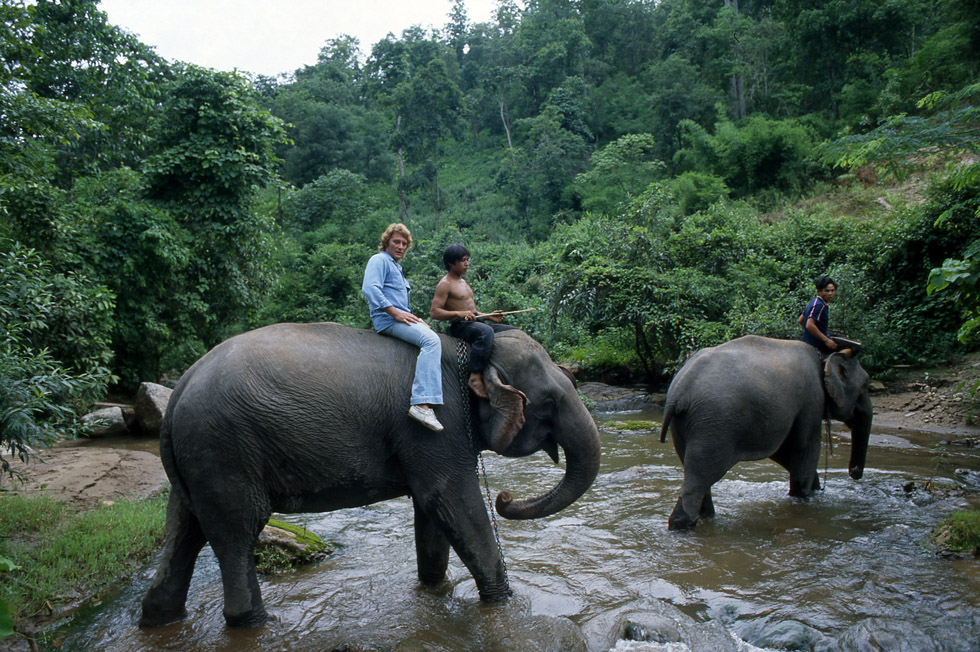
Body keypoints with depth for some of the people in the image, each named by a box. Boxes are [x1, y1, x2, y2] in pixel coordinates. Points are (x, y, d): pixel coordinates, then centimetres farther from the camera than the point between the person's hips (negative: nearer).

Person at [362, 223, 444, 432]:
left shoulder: (396, 267, 31)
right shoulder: (380, 260, 0)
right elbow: (369, 289, -17)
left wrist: (415, 319, 16)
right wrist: (395, 312, -21)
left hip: (399, 318, 10)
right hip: (387, 319, -10)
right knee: (431, 340, -29)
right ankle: (422, 404, -42)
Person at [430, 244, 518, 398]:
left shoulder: (463, 282, 24)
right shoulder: (445, 284, -5)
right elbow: (434, 312, -14)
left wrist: (488, 316, 13)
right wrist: (459, 313, -23)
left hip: (475, 322, 10)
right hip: (460, 326, -9)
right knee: (486, 332, -41)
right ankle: (475, 377, -44)